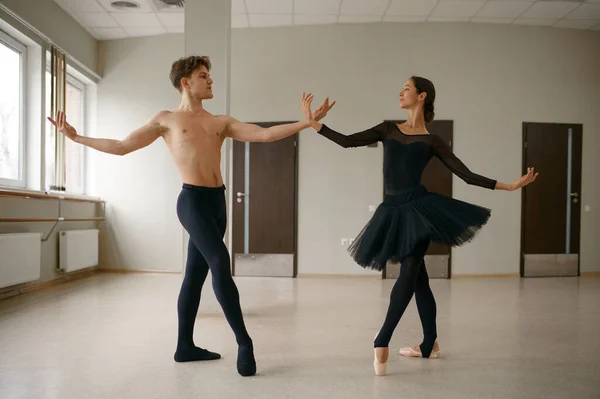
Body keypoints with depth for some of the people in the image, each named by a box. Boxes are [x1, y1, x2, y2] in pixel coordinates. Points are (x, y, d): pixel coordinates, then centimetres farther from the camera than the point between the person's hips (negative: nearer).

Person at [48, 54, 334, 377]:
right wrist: (77, 137, 6)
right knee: (220, 263, -19)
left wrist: (306, 122, -2)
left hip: (218, 201, 5)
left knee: (196, 274, 11)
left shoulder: (221, 122, 15)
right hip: (193, 201, -5)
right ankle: (244, 342, -11)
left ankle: (185, 346, 21)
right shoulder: (166, 119, 6)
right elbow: (122, 146, 8)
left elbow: (265, 135, 6)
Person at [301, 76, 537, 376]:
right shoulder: (388, 129, 14)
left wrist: (509, 185, -5)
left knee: (408, 274, -15)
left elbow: (467, 175, 3)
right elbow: (348, 141, 7)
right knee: (417, 277, 12)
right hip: (393, 211, 4)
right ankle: (430, 344, 23)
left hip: (419, 208, -4)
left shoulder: (432, 141, 4)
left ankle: (382, 341, -16)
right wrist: (313, 123, 0)